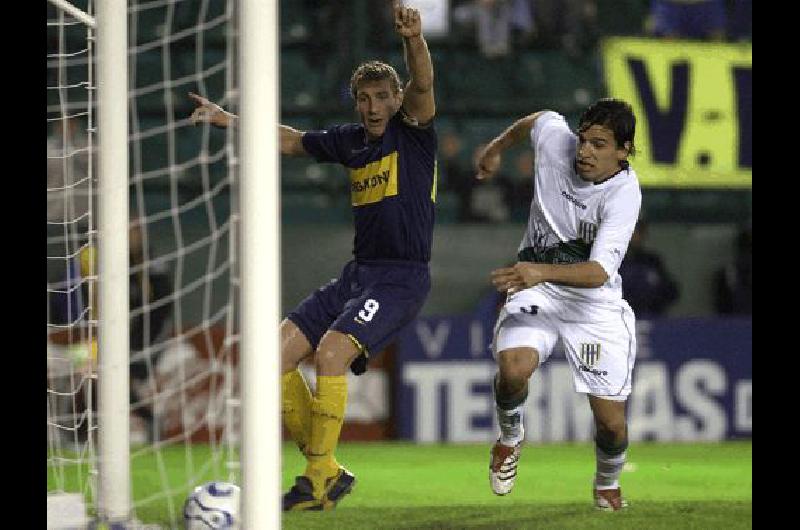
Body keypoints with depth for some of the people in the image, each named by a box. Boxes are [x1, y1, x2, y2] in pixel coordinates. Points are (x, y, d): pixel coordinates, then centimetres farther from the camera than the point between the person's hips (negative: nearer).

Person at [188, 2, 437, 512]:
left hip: (403, 277, -8)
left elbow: (423, 87, -24)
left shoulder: (414, 133, -4)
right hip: (358, 273, 8)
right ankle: (324, 470, 8)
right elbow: (291, 140, 28)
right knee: (279, 354, -2)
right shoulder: (351, 140, 14)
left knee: (330, 352, -26)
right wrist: (225, 118, 23)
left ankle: (321, 480, -14)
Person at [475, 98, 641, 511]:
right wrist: (497, 148, 32)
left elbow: (599, 272, -34)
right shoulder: (556, 139, -12)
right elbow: (535, 120, 16)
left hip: (595, 302, -2)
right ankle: (510, 436, 5)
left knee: (611, 421, -6)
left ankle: (607, 484, 29)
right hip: (535, 285, 2)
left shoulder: (624, 194, -23)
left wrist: (542, 271, -51)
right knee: (513, 369, -29)